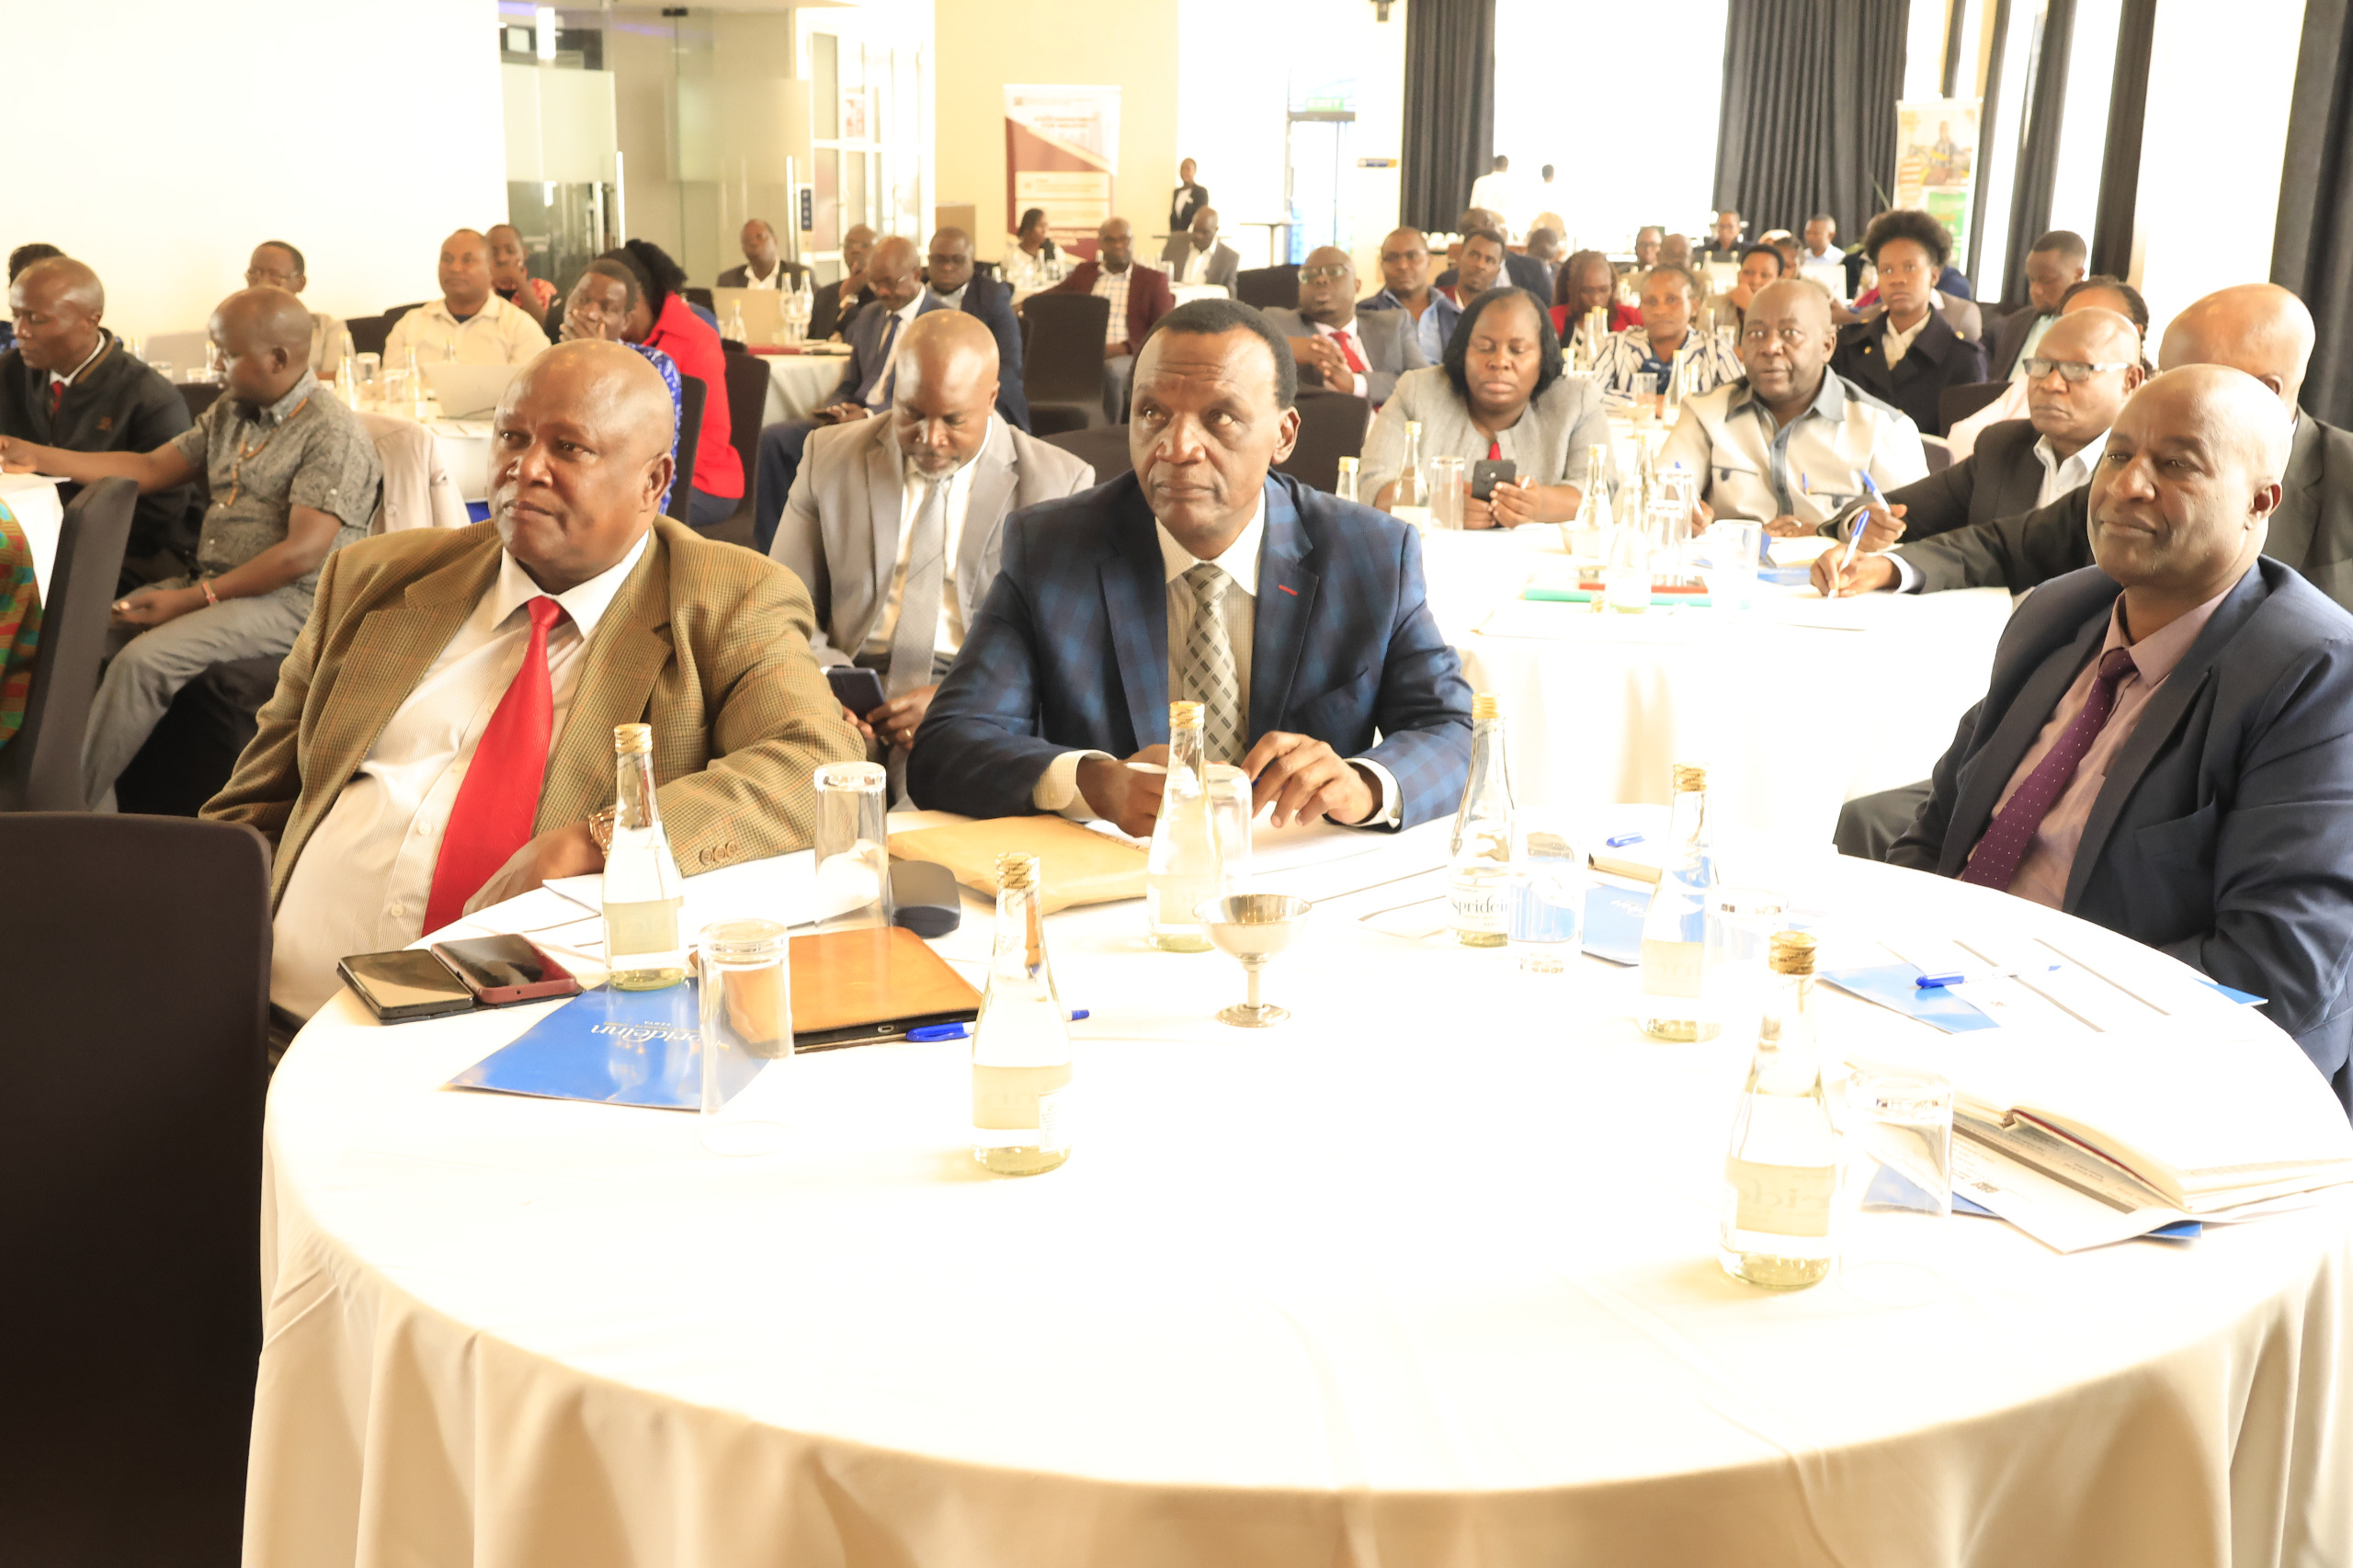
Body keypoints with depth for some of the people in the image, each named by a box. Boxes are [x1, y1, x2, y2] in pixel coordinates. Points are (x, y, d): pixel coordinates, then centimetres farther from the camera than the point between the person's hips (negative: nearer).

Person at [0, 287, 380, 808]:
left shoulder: (333, 433, -13)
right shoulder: (231, 412, 16)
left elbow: (301, 554, -19)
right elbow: (151, 468, 21)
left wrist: (194, 598, -18)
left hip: (288, 601, -9)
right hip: (212, 585, 9)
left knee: (144, 659, -28)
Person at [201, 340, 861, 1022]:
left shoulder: (730, 607, 5)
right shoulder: (376, 578, 18)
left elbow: (823, 766, -13)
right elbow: (256, 804, 23)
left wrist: (591, 843, -22)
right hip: (290, 1018, 5)